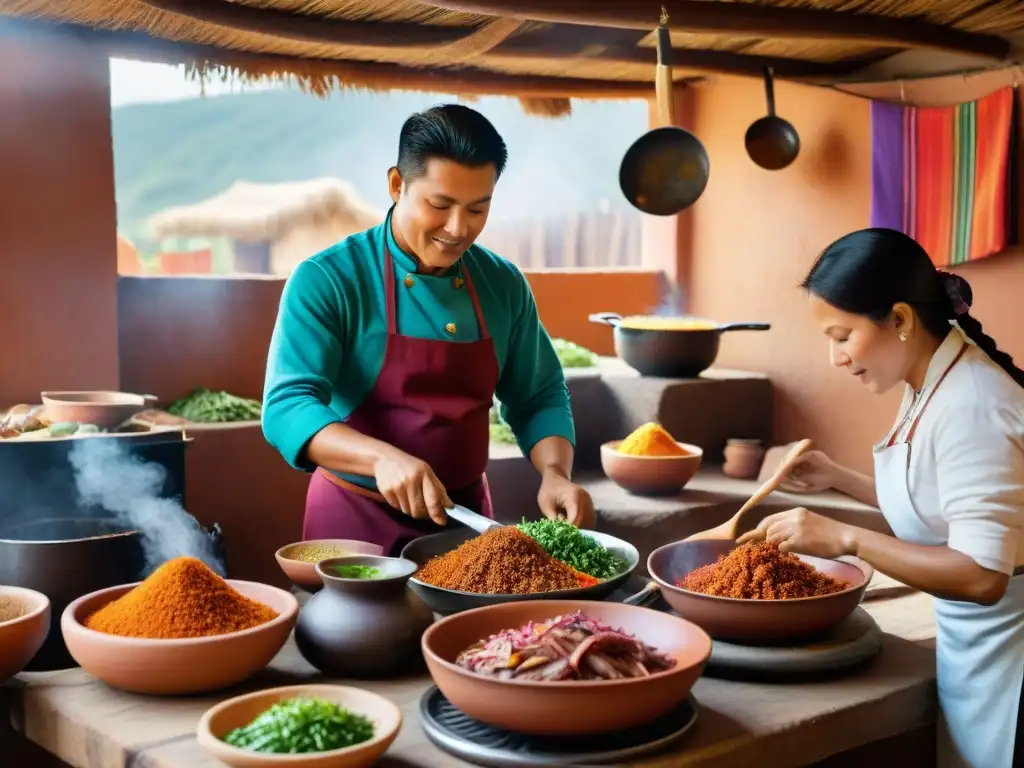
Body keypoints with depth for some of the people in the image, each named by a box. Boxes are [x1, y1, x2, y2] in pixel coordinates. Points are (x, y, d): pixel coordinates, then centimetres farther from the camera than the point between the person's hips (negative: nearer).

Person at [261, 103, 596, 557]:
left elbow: (538, 397, 6)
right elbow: (288, 407, -23)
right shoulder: (326, 281, -15)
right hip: (357, 521, -4)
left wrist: (555, 473, -14)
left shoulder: (504, 285, -1)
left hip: (465, 516, 4)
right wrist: (382, 458, -40)